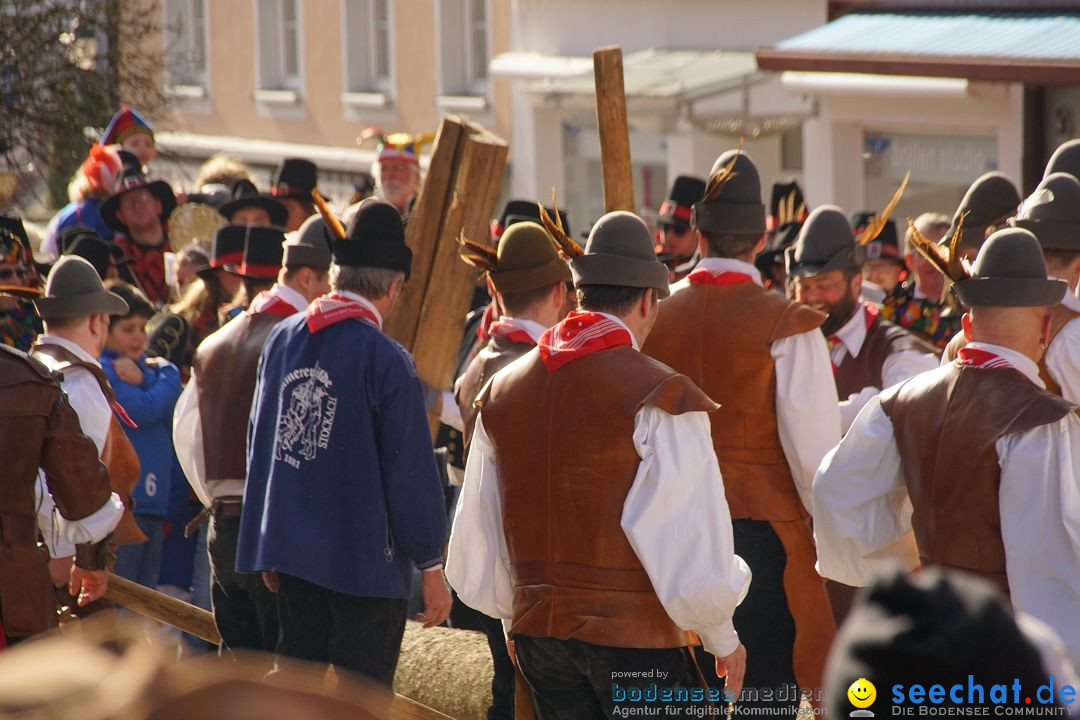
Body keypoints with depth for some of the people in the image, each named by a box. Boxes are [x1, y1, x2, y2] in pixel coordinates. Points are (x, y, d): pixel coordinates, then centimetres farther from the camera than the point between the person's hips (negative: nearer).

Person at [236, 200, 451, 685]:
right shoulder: (386, 361, -16)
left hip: (291, 552, 6)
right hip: (366, 562, -6)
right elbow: (412, 472, -13)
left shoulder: (282, 340, 4)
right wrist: (432, 566, -4)